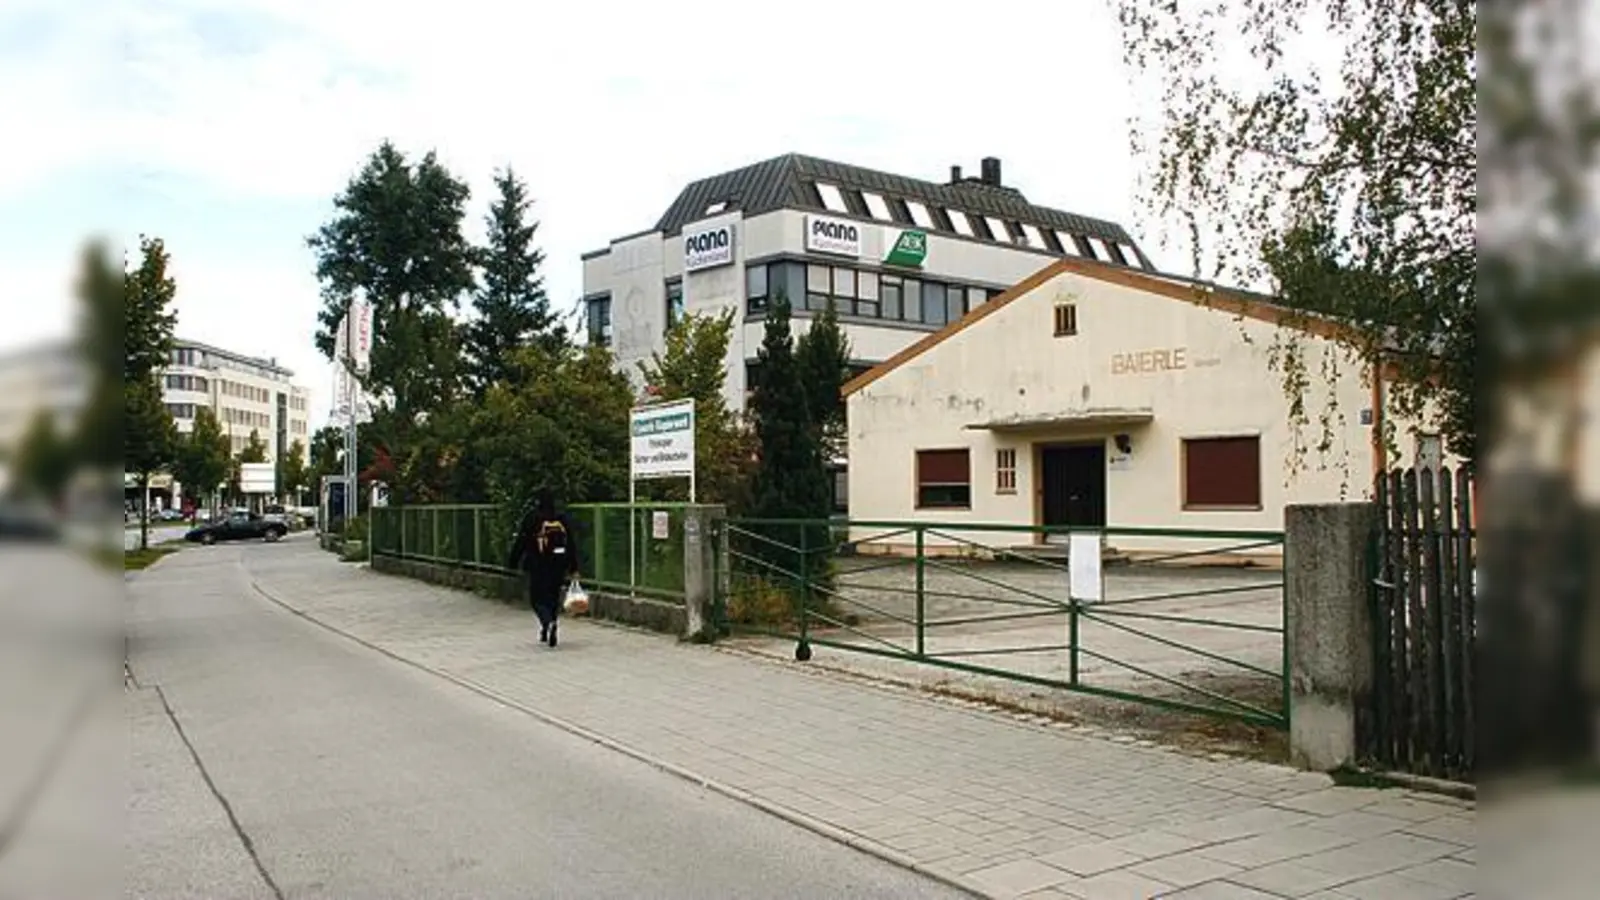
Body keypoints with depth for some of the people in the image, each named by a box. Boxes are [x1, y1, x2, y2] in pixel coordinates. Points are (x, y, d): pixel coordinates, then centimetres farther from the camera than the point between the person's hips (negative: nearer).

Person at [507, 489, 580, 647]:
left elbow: (521, 542, -4)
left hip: (538, 566, -3)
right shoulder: (563, 519, 2)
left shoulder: (531, 519, -7)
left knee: (537, 598, 5)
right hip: (559, 567, 3)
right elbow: (571, 545, 5)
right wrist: (573, 569, 10)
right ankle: (547, 631, 15)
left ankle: (548, 622, -22)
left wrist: (512, 563, 6)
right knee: (553, 597, 15)